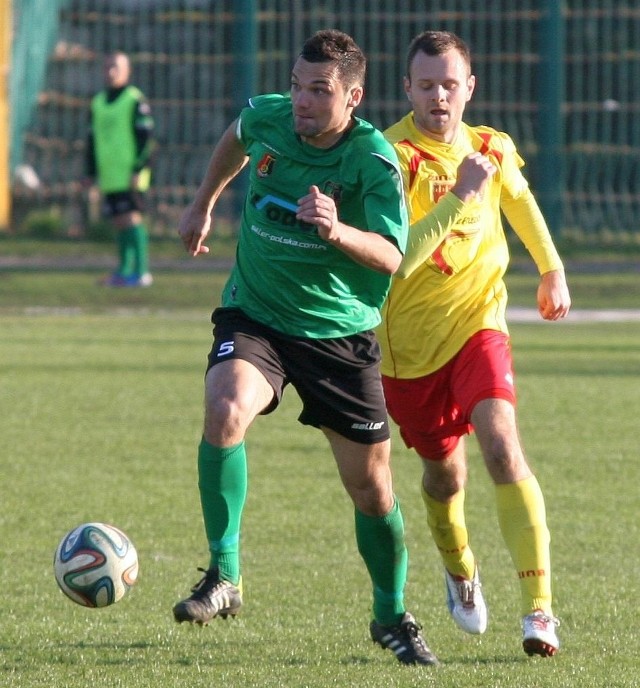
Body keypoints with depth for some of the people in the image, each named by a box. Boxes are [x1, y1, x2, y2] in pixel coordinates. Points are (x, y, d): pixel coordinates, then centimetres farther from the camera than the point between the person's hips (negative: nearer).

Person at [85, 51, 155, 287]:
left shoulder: (136, 101, -4)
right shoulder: (98, 103, 17)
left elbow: (146, 137, -7)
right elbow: (92, 140, 22)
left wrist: (139, 170, -14)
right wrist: (91, 172, 18)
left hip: (130, 173, -6)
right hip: (109, 176, 6)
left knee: (131, 218, -13)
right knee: (119, 222, 8)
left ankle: (141, 272, -13)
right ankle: (125, 271, 13)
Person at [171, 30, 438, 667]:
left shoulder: (374, 159, -18)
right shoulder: (267, 118, -7)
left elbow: (391, 257, -29)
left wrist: (337, 231, -47)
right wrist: (202, 204, 27)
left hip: (341, 333, -2)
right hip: (253, 318, 2)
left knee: (371, 485, 4)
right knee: (225, 411, -30)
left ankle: (391, 616, 28)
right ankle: (224, 576, -20)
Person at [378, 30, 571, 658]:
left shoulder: (492, 149, -1)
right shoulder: (391, 156, -18)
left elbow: (519, 200, 23)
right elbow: (396, 258, -30)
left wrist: (552, 270, 26)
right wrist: (460, 195, -35)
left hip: (477, 323, 2)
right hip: (409, 340, -2)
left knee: (501, 445, -20)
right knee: (444, 471, 13)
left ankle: (538, 607, -25)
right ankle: (459, 571, 47)